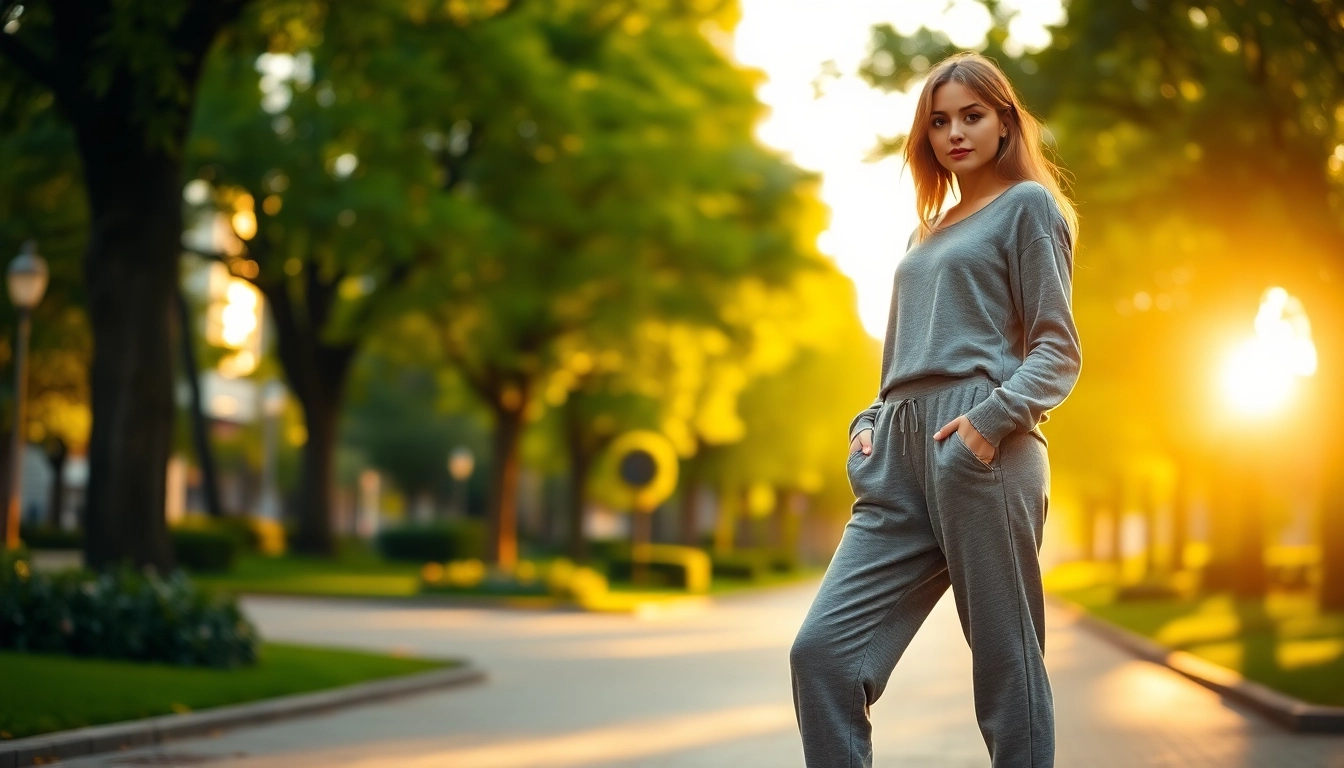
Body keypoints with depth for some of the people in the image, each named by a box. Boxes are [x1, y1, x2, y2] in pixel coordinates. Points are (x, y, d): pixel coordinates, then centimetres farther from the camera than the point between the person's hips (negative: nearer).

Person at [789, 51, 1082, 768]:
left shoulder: (1028, 204, 8)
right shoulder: (926, 232, 28)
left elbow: (1058, 347, 0)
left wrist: (992, 419, -16)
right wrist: (868, 424, 11)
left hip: (982, 448, -6)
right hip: (900, 459, 7)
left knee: (1006, 664, -5)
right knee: (822, 651, -6)